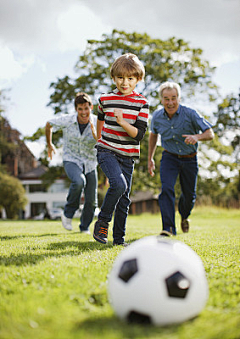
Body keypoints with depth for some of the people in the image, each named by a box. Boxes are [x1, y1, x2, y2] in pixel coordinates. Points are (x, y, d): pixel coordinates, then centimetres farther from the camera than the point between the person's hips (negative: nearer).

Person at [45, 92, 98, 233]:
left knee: (91, 201, 3)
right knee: (79, 181, -35)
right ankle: (68, 213, -11)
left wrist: (92, 127, -40)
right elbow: (49, 124, 4)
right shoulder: (67, 120, -16)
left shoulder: (97, 122, -16)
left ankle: (85, 227, 32)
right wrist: (49, 144, 15)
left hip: (90, 163, 2)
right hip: (71, 160, -2)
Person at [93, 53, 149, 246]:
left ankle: (119, 239, 18)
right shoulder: (105, 99, 2)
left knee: (124, 198, 5)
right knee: (119, 184, -25)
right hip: (107, 151, -1)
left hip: (128, 156, 1)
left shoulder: (141, 103, -3)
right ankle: (102, 221, -5)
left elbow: (139, 134, -10)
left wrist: (122, 121, -23)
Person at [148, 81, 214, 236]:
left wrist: (197, 137, -41)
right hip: (170, 158, 1)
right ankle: (169, 228, -22)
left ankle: (184, 216, 45)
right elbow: (153, 134, 13)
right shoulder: (157, 116, -8)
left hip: (190, 159, 0)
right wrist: (150, 158, 15)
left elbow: (210, 133, -19)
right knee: (167, 189, -22)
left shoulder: (190, 114, -19)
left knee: (189, 195, 11)